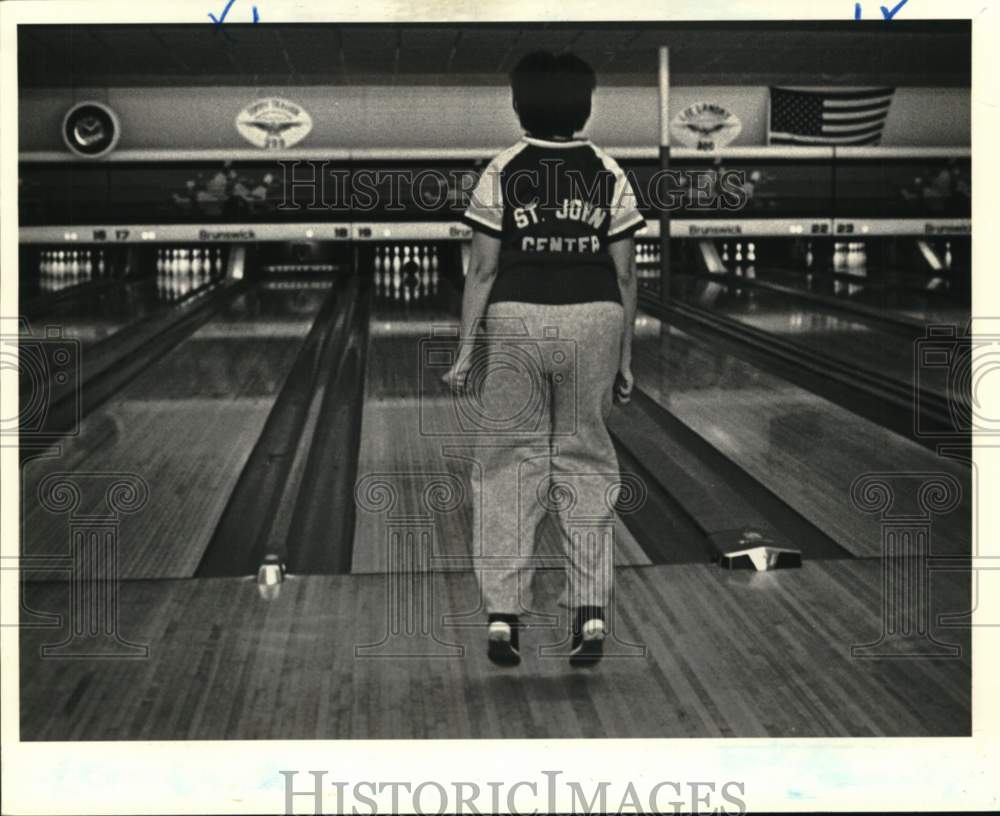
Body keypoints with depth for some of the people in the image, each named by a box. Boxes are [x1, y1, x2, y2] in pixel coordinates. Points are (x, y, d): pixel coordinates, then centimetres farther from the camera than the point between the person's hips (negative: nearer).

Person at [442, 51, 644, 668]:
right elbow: (624, 276, 1)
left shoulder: (501, 175, -3)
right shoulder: (610, 175, 2)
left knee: (510, 465, 7)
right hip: (592, 326, 1)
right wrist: (625, 356, 8)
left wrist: (466, 351, -1)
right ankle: (591, 615, 4)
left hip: (515, 325, -1)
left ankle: (503, 616, 2)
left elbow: (483, 271, -5)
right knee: (586, 464, 9)